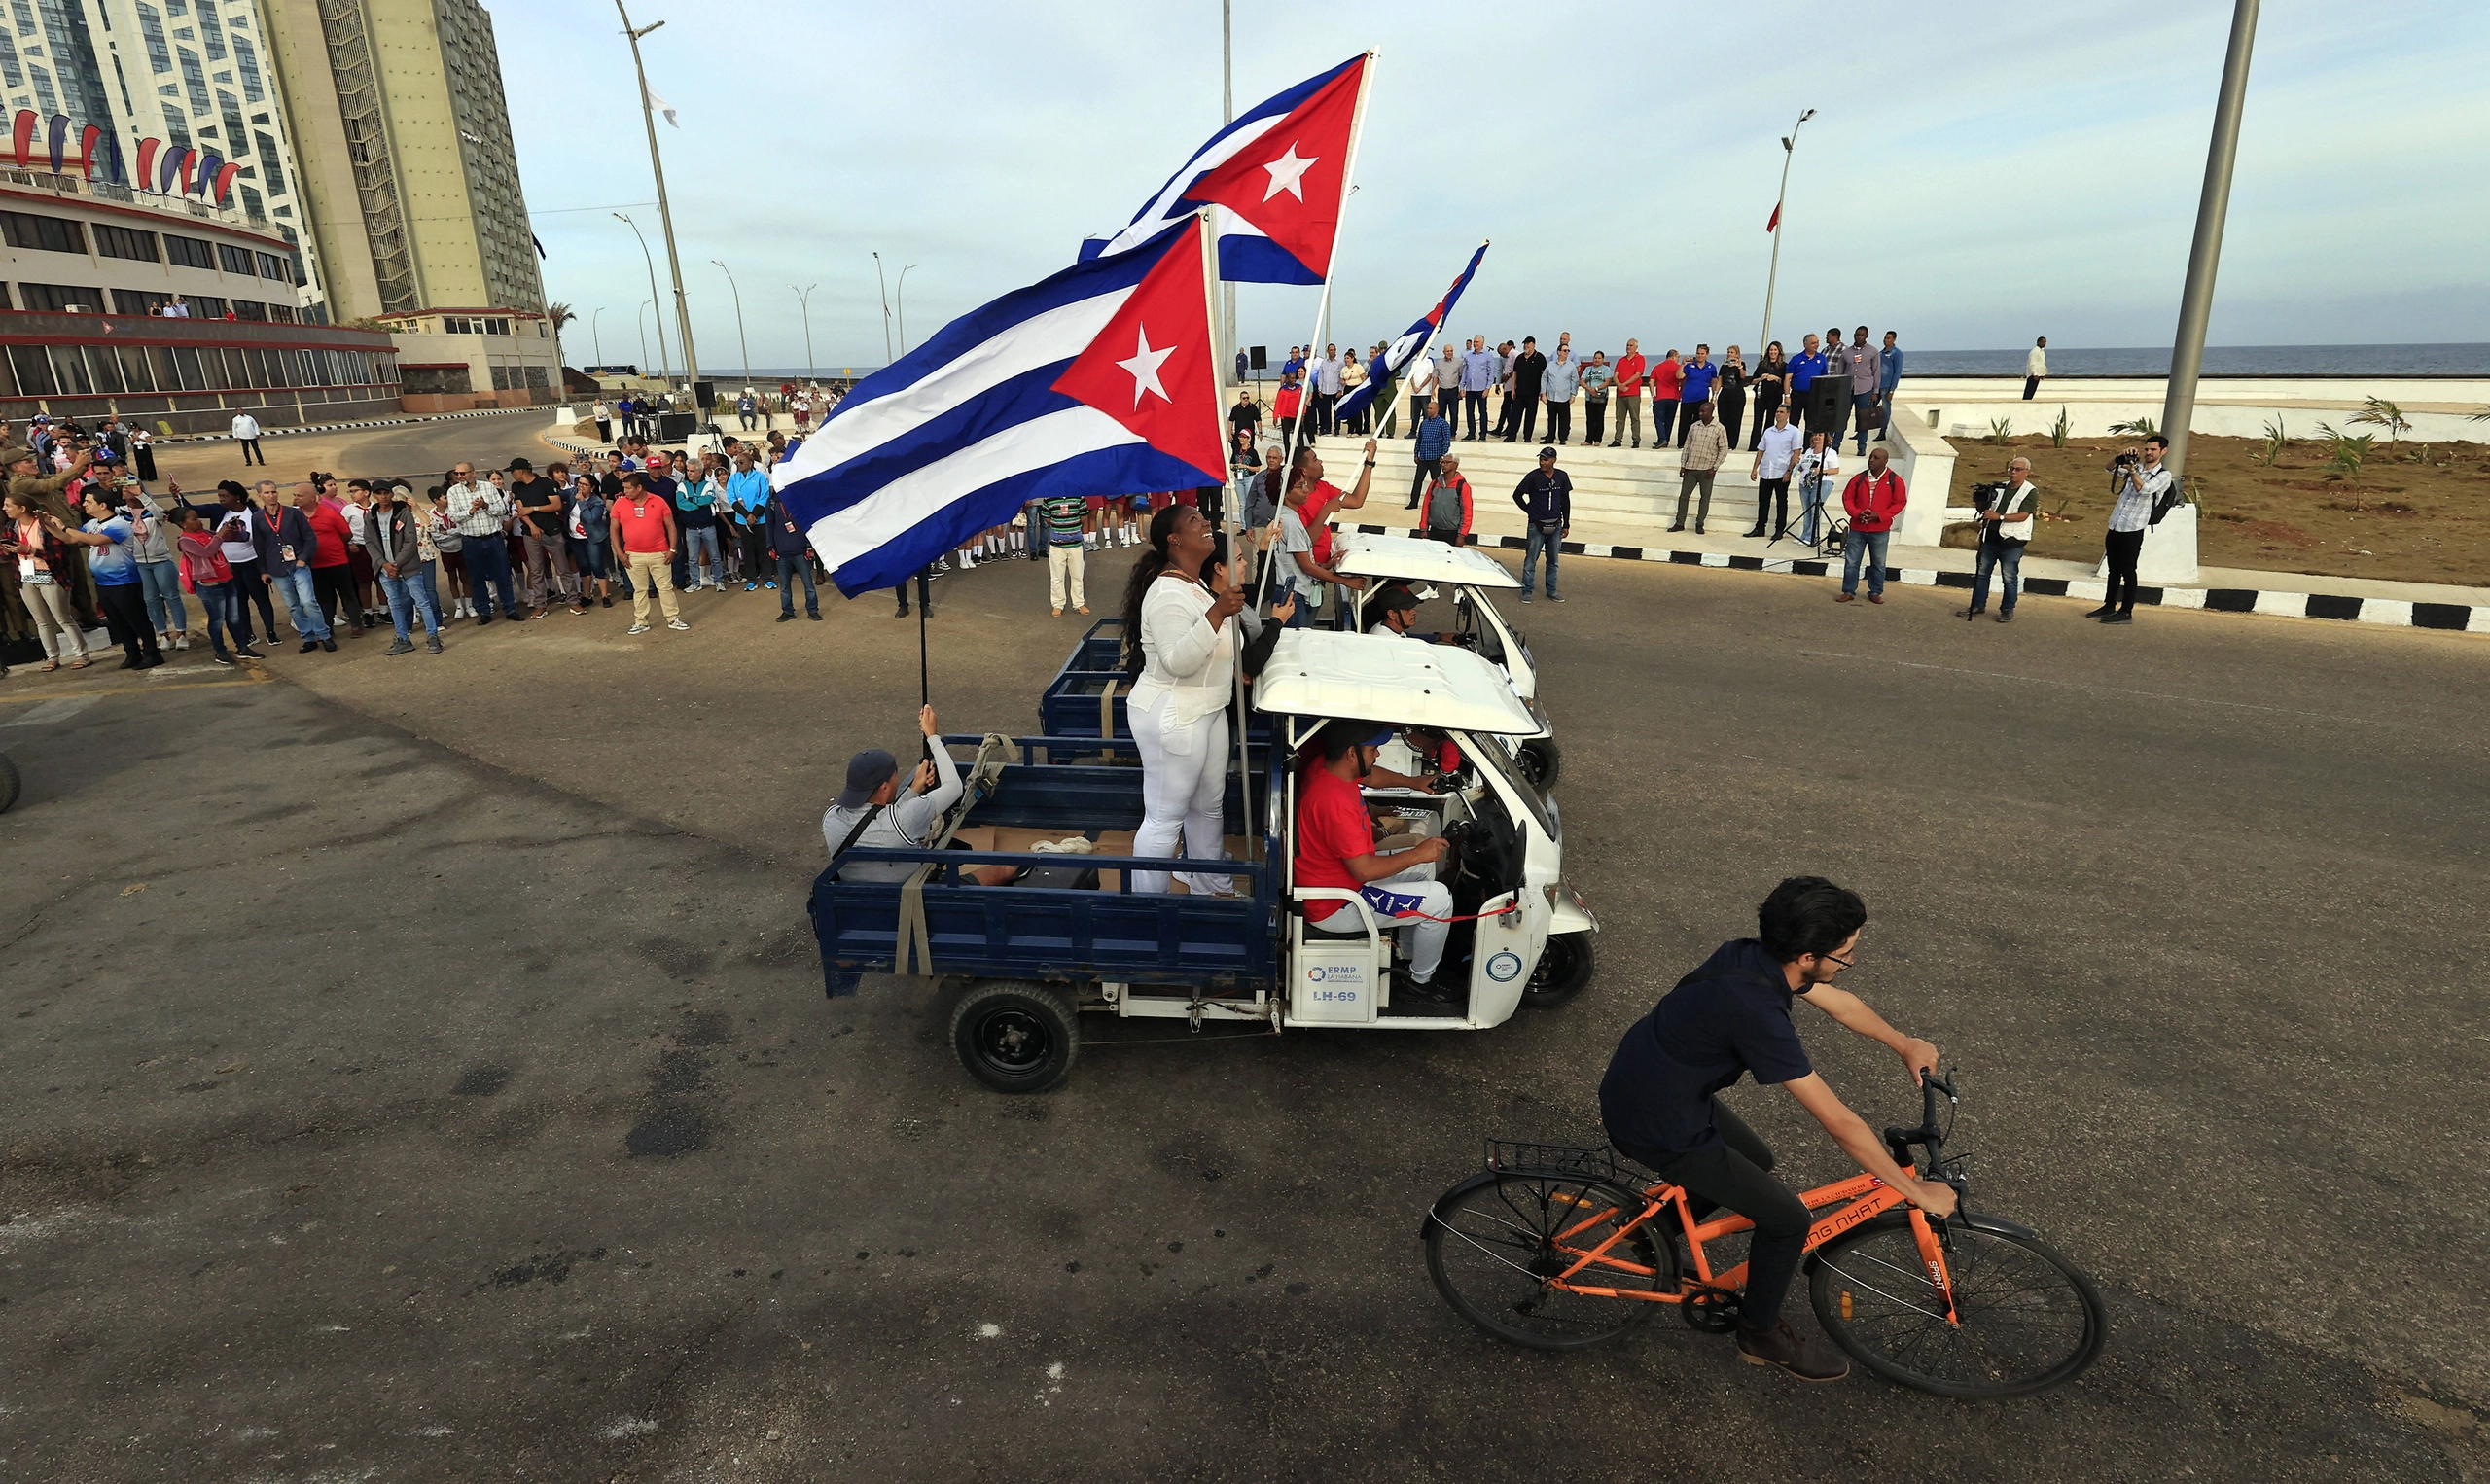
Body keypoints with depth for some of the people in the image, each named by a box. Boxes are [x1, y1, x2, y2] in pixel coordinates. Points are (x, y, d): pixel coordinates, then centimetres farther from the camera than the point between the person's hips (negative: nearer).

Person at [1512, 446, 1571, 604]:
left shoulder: (1562, 477, 1)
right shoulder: (1533, 477, -10)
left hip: (1555, 525, 4)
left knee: (1553, 561, 12)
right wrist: (1529, 510, -2)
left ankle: (1552, 591, 21)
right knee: (1531, 560, 0)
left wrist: (1566, 525, 8)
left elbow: (1565, 501, 9)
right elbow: (1517, 495, -1)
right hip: (1537, 525, -4)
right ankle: (1526, 591, 8)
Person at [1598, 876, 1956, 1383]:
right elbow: (1840, 1124, -25)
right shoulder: (1757, 1012, -33)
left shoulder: (1751, 955, -6)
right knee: (1788, 1221, 2)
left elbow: (1838, 1002, 15)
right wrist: (1917, 1191, -13)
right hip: (1656, 1128, -9)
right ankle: (1760, 1335, 26)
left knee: (1755, 1161, 26)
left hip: (1635, 1085, 9)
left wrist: (1905, 1045, 21)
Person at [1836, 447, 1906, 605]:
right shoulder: (1859, 478, 2)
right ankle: (1848, 591, 15)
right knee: (1851, 561, 4)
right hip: (1857, 528, 1)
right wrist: (1856, 513, -11)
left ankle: (1875, 592, 21)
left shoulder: (1894, 480, -3)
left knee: (1878, 563, 9)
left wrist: (1879, 515, -15)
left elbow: (1899, 503, -3)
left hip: (1880, 530, -1)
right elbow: (1847, 498, 6)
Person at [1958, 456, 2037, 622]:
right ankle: (1978, 605, 18)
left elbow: (2023, 515, -16)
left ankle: (2007, 610, 9)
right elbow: (1987, 509, 20)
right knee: (1982, 572, 8)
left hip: (2012, 542, -6)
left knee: (2010, 577, 0)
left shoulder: (2030, 492, -6)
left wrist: (1999, 516, -26)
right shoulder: (2000, 488, 12)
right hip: (1991, 538, 6)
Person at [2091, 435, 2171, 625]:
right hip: (2115, 527, 6)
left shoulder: (2164, 475, -3)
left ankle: (2126, 612, 1)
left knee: (2128, 571, -4)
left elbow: (2144, 489, -17)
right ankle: (2109, 606, 22)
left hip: (2133, 530, -6)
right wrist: (2123, 456, -5)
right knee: (2113, 570, 13)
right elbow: (2110, 469, 11)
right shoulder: (2135, 468, 15)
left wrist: (2132, 470, -20)